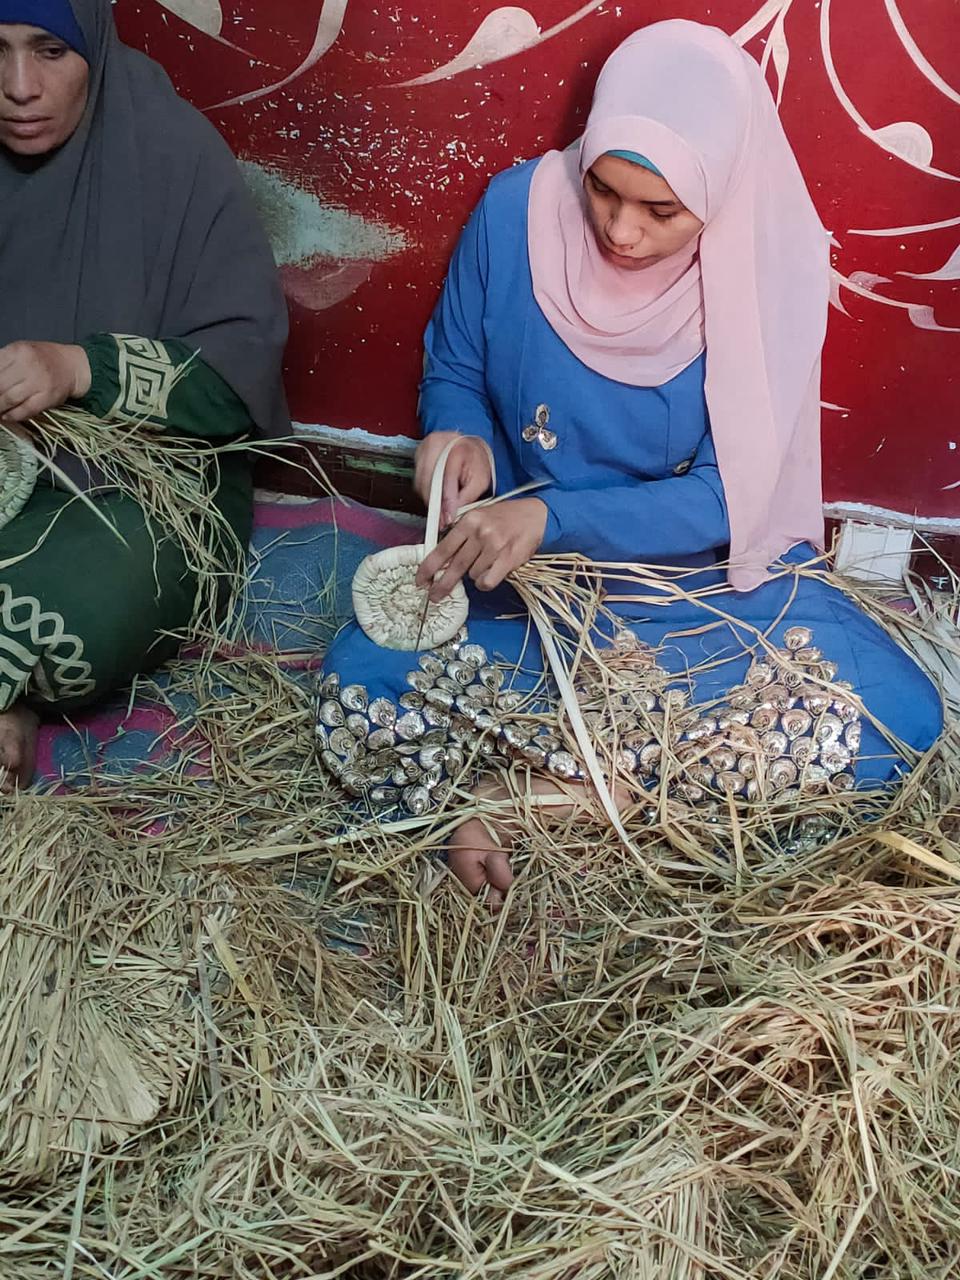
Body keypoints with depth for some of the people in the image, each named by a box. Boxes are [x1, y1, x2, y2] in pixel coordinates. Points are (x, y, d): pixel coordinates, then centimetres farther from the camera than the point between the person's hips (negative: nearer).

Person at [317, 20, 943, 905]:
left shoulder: (771, 270, -17)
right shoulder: (518, 212, -13)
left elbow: (726, 500, -16)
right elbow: (453, 372, 3)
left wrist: (552, 517, -30)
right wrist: (461, 434, -21)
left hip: (708, 576, 1)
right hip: (521, 569, 0)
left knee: (896, 720, -25)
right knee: (362, 685, -27)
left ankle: (539, 772, -19)